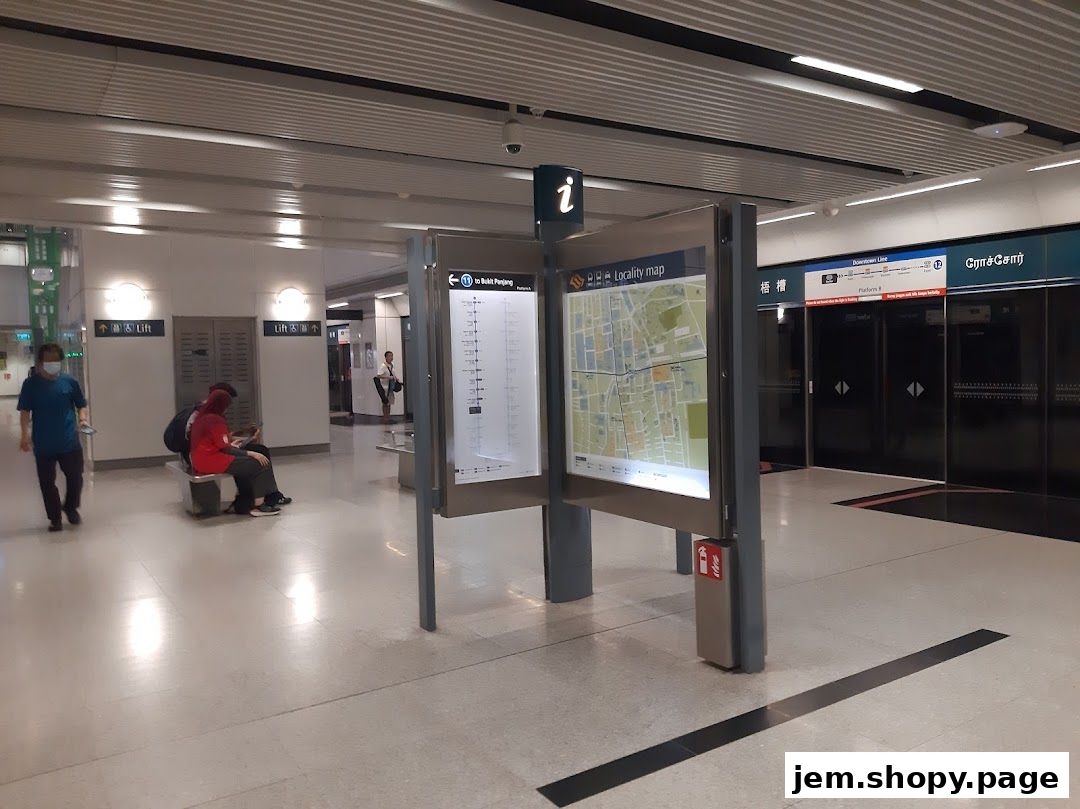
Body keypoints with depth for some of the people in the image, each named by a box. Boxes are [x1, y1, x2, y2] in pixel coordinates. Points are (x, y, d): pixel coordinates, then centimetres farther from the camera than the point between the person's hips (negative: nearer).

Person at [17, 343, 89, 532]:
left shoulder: (70, 381, 0)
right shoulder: (30, 384, -1)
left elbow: (81, 405, 8)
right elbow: (25, 411, 0)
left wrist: (82, 419, -11)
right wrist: (25, 434, -9)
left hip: (70, 442, 0)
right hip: (43, 445, 0)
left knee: (75, 477, 8)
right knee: (47, 482, 7)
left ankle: (71, 507, 34)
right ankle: (55, 518, 21)